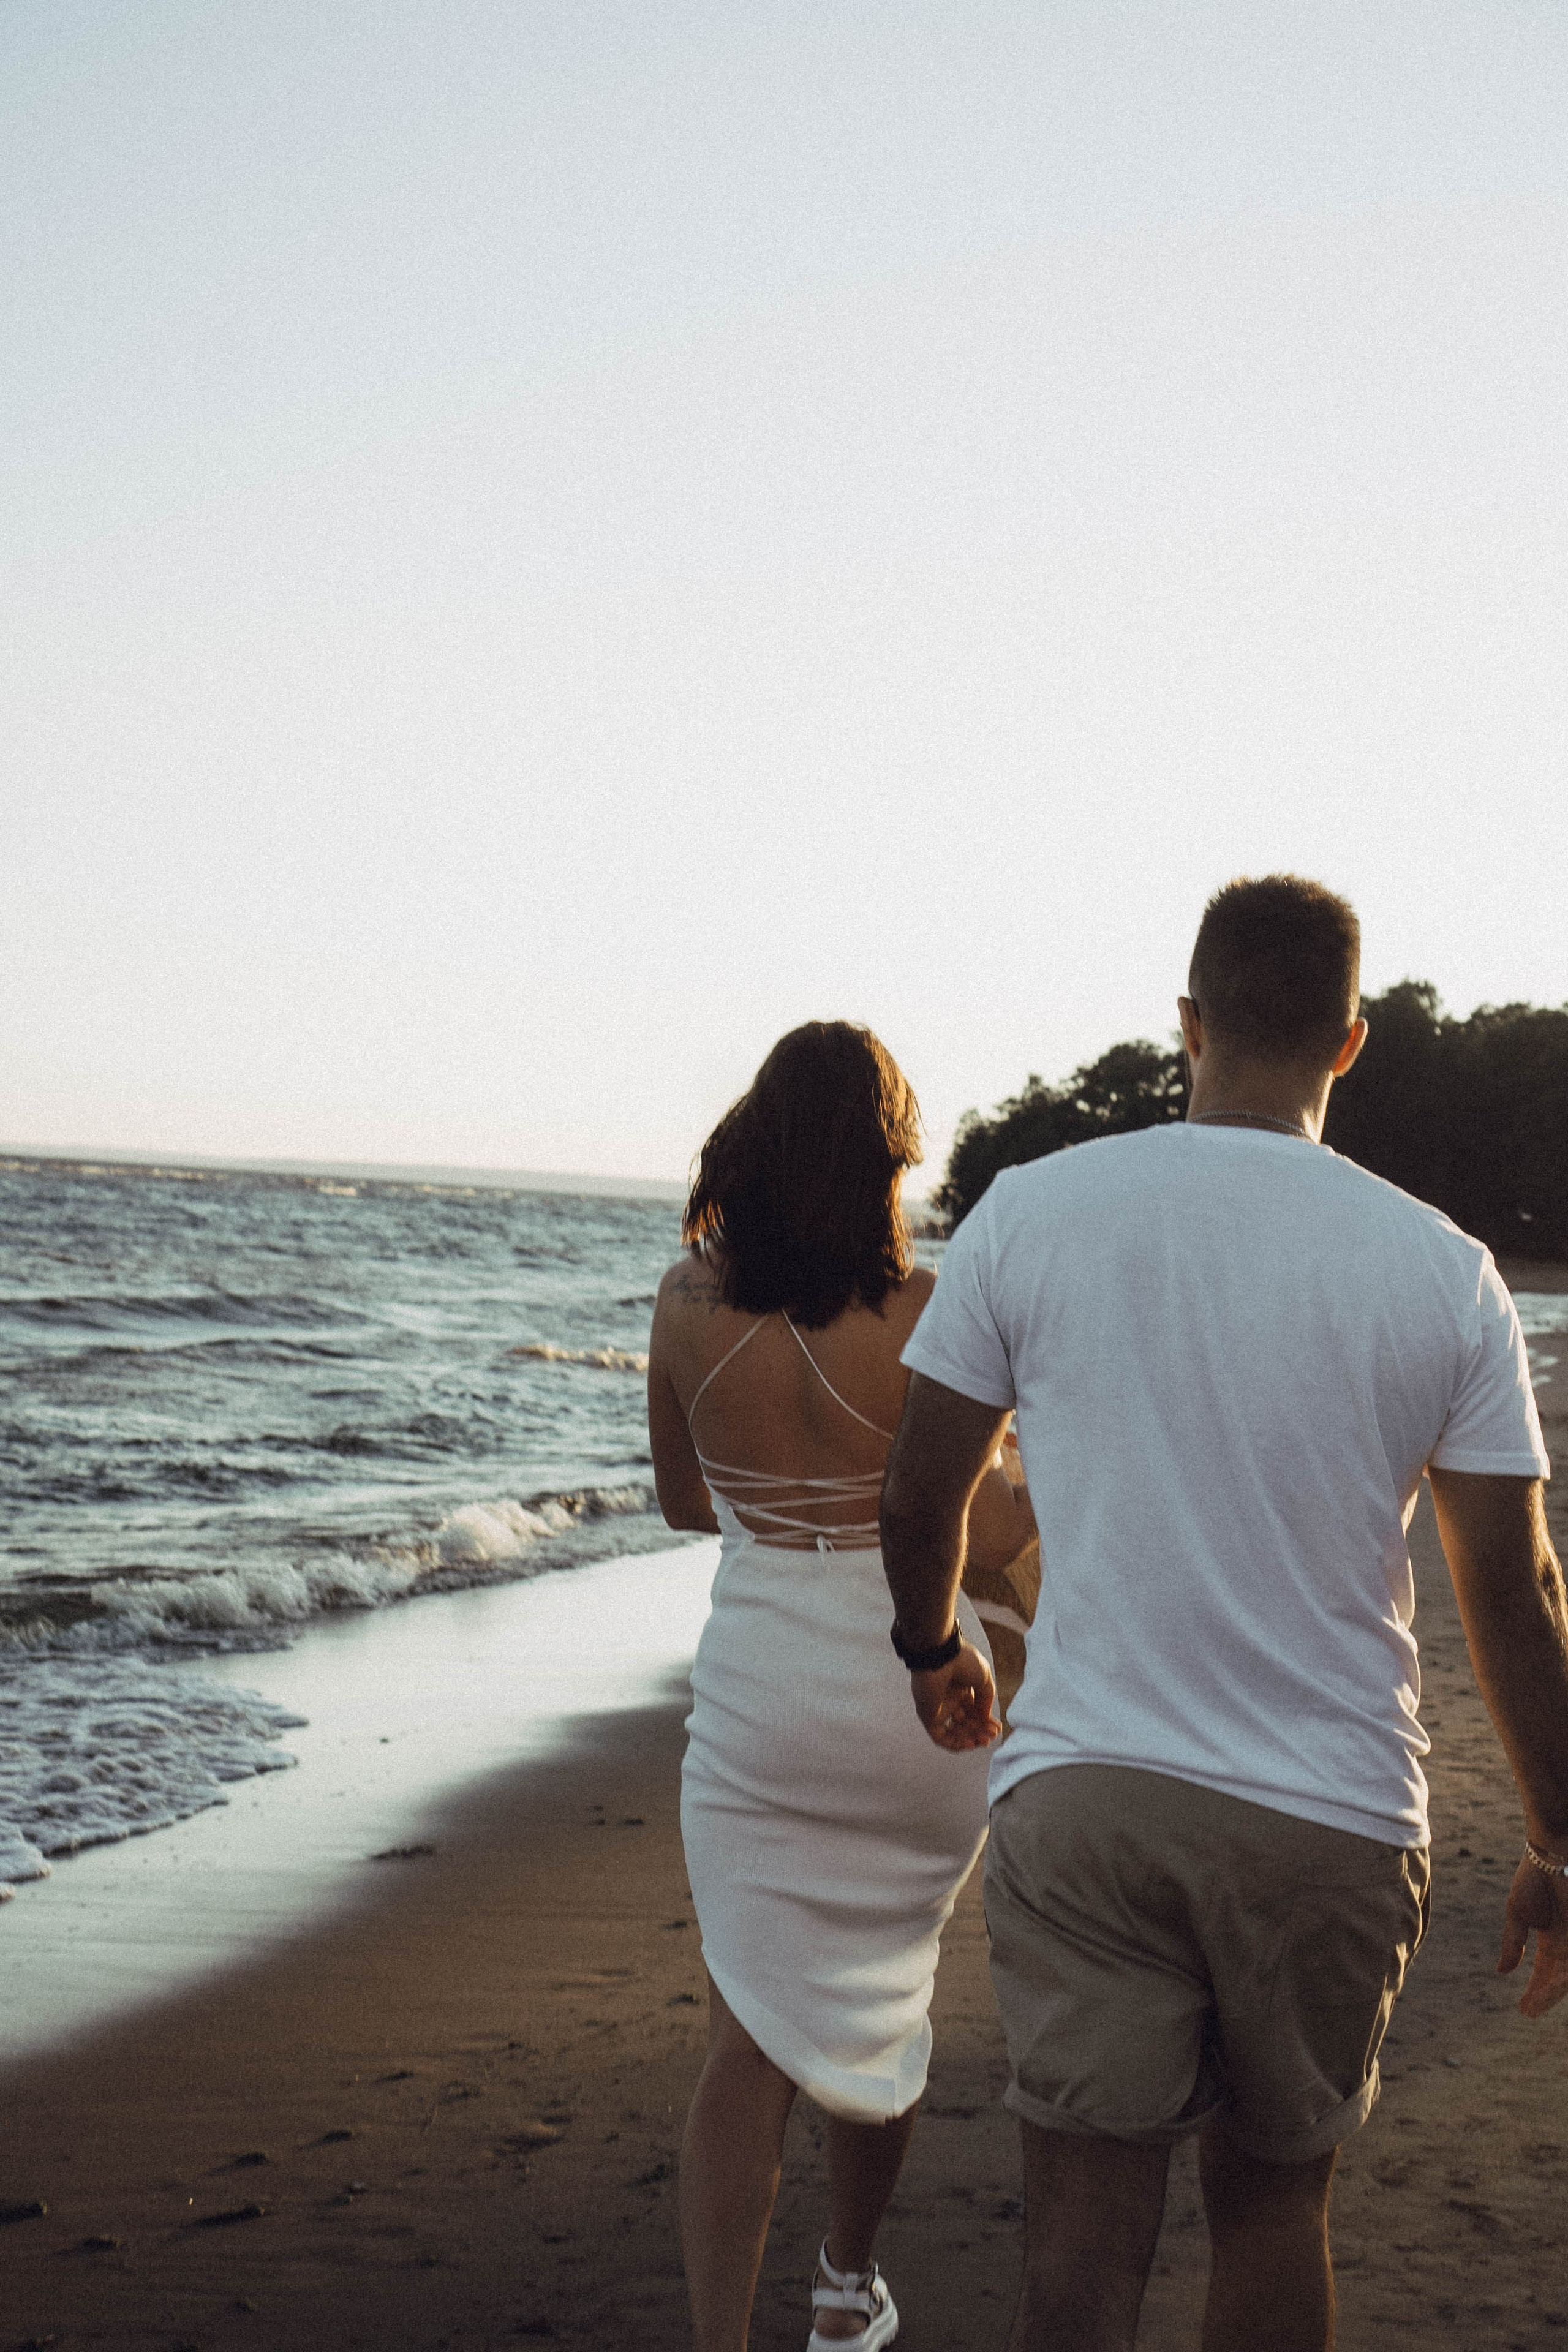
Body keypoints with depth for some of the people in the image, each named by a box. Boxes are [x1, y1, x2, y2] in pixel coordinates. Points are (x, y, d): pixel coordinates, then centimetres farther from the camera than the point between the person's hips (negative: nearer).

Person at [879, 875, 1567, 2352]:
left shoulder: (1034, 1214, -4)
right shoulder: (1444, 1272, -3)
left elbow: (919, 1496, 3)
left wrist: (930, 1651, 24)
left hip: (1084, 1789, -1)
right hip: (1334, 1816, 1)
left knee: (1084, 2229, 5)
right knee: (1272, 2203, 18)